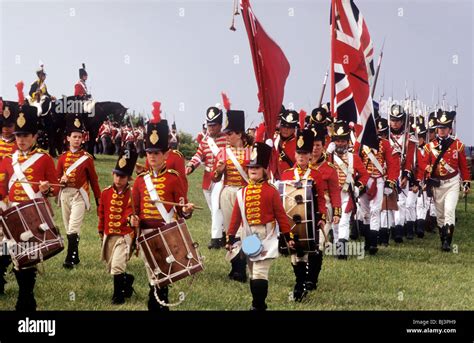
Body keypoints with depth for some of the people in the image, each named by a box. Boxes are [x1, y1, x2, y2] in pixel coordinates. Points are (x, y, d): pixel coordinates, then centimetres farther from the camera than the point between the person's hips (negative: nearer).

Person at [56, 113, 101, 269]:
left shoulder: (87, 158, -1)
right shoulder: (63, 157, 8)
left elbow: (93, 179, 2)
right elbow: (56, 176, 9)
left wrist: (98, 199, 3)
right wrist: (62, 179, -15)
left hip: (79, 195, -4)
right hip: (65, 194, 4)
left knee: (74, 228, -15)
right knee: (69, 229, 10)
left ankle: (70, 259, -16)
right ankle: (75, 257, 23)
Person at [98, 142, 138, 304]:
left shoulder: (131, 194, -11)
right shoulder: (106, 193, 2)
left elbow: (130, 212, -18)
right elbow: (102, 213, 12)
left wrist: (131, 220, -41)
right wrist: (101, 232, 16)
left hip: (124, 236, -5)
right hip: (108, 236, 5)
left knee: (117, 266, -14)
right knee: (111, 268, 15)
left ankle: (118, 295, 1)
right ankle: (128, 280, 42)